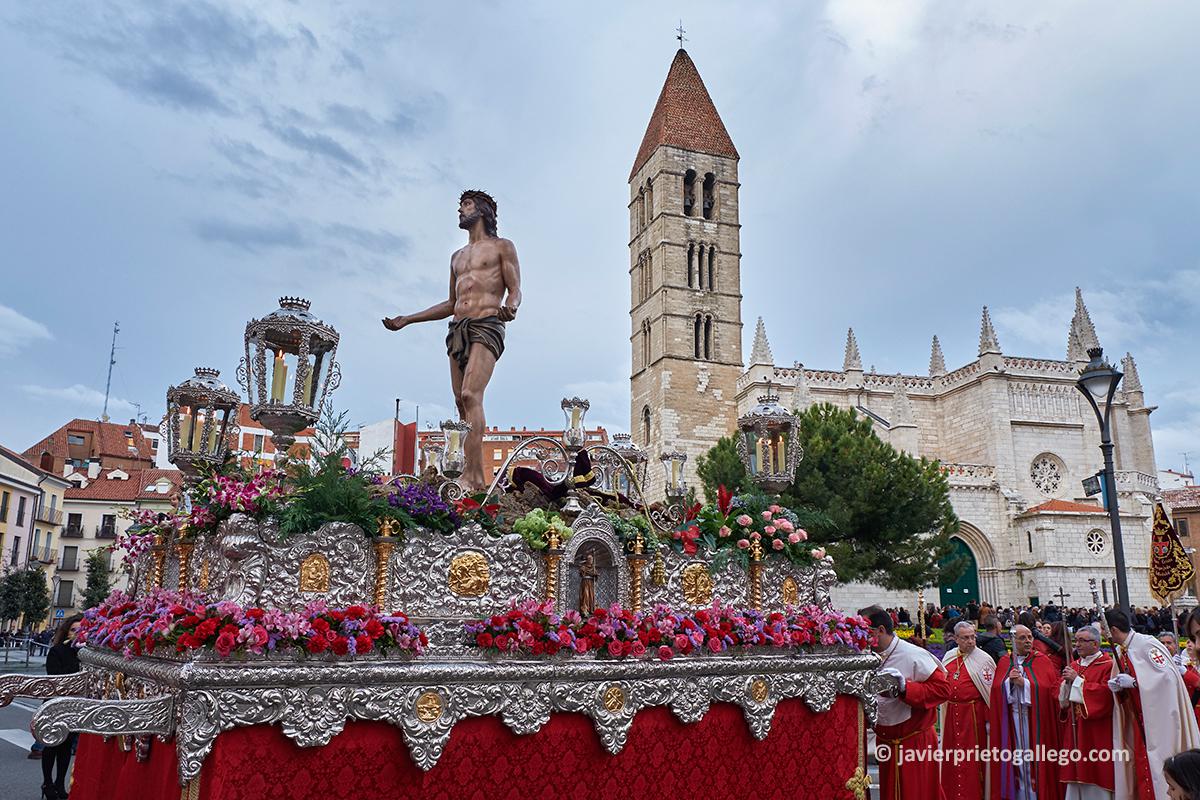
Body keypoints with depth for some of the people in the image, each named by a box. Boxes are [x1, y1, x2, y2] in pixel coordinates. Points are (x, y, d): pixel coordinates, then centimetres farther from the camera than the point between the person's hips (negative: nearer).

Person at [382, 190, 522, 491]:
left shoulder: (501, 247, 11)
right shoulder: (457, 257, 28)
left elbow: (515, 290, 1)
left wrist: (510, 307, -24)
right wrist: (406, 320, 27)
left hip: (486, 326, -7)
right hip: (457, 329, 7)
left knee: (471, 396, -24)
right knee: (461, 404, -4)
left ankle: (472, 475, -32)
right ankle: (476, 477, -5)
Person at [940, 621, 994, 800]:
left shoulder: (984, 659, -10)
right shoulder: (948, 657, 6)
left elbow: (991, 690, -9)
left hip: (974, 714, -5)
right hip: (951, 712, 5)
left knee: (972, 758, 2)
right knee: (951, 757, 14)